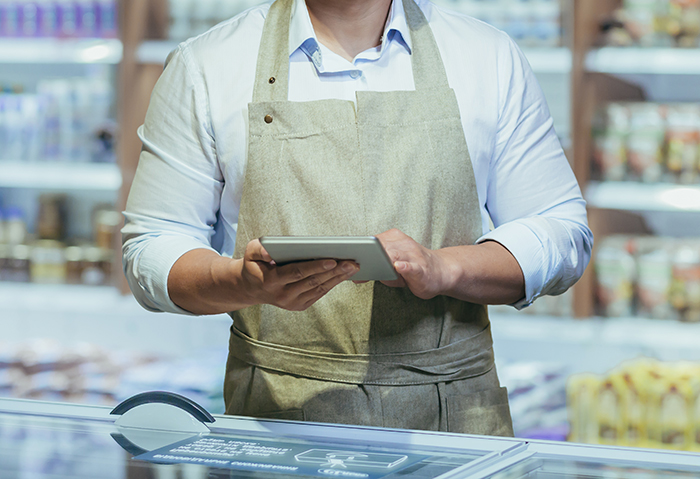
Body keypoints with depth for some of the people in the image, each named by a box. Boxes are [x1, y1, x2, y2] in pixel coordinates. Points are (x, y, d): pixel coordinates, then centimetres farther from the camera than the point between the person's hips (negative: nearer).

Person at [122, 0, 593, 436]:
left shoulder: (492, 58, 9)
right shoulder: (205, 66, 7)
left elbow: (563, 231, 9)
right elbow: (152, 251, 7)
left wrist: (444, 270, -11)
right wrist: (247, 282, -15)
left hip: (455, 415, 0)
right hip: (278, 413, 0)